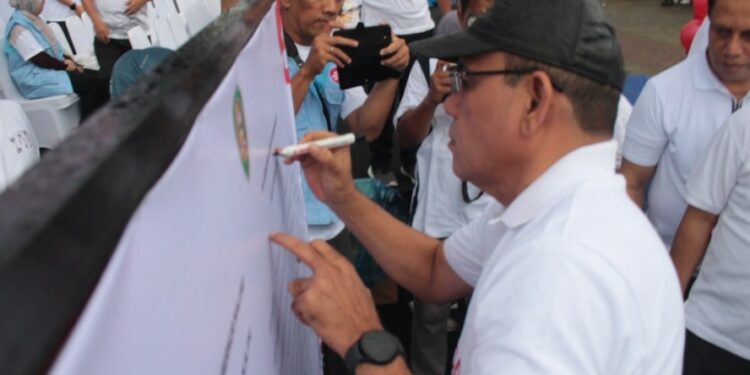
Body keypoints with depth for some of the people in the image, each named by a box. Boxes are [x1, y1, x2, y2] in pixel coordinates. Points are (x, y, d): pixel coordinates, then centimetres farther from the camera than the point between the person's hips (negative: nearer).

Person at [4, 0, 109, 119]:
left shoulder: (32, 19, 12)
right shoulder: (19, 27, -17)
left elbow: (51, 49, 17)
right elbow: (40, 59, -21)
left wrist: (68, 60, 0)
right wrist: (66, 65, -11)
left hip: (53, 69, 10)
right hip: (36, 78, -10)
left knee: (98, 76, -4)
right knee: (91, 82, -23)